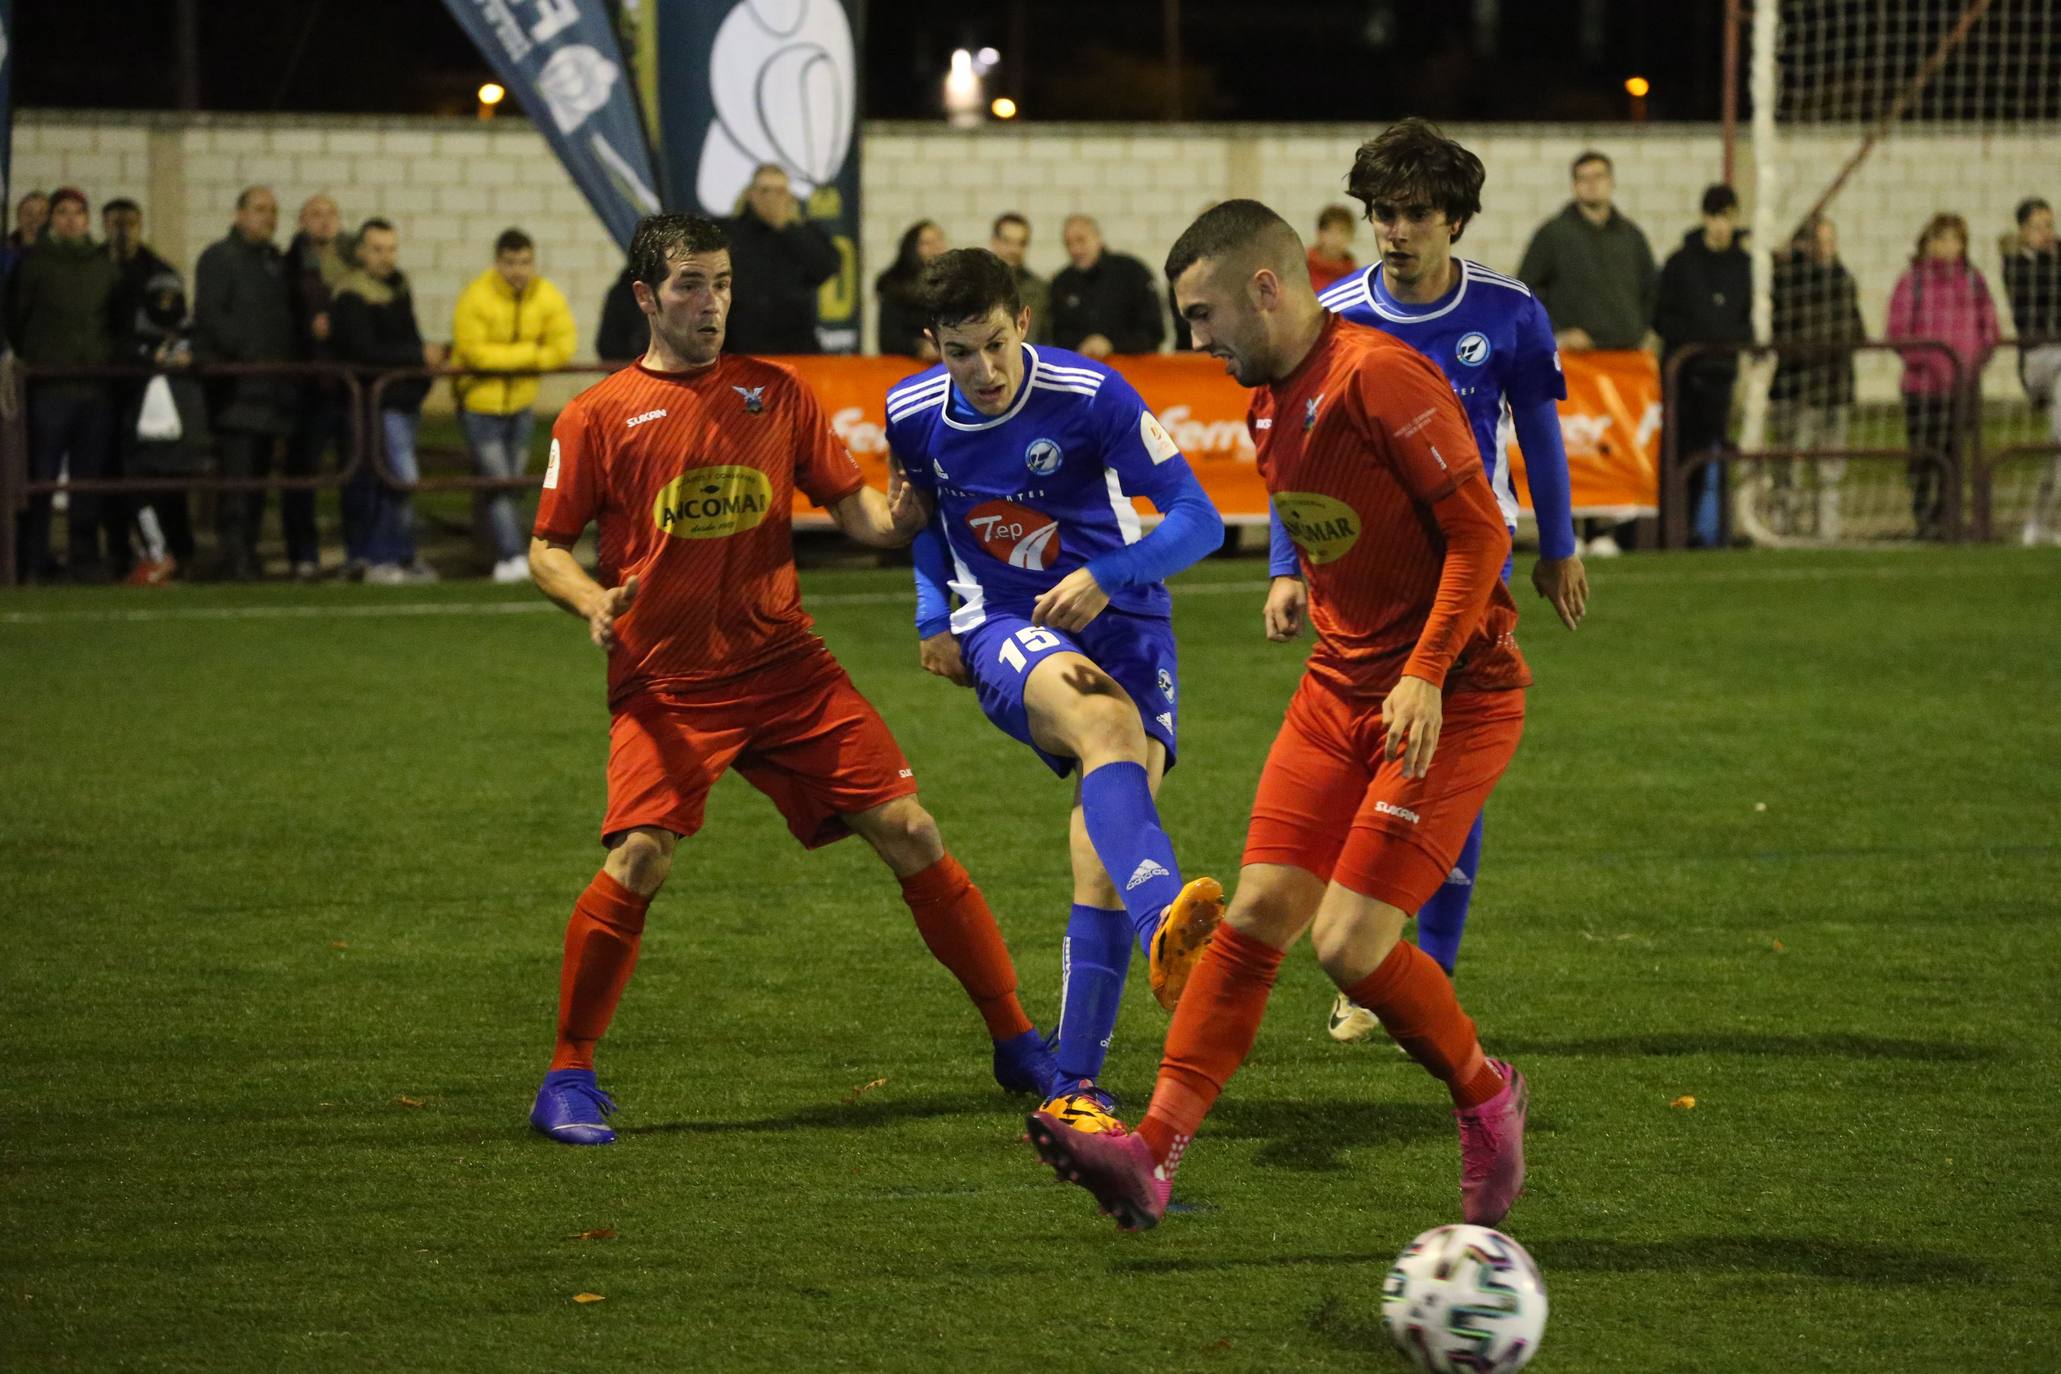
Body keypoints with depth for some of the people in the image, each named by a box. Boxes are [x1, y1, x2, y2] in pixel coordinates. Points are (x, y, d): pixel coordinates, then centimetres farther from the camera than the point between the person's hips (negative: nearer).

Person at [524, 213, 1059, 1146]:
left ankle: (1015, 1042, 9)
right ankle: (568, 1078, -5)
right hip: (665, 686, -3)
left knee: (909, 832, -3)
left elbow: (851, 506, 10)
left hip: (786, 666, 3)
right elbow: (548, 549, 6)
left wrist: (897, 516, -13)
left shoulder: (775, 394, 11)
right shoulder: (598, 417, 3)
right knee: (639, 859, -21)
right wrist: (593, 602, -15)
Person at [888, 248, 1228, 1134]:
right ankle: (1163, 921, -64)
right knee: (1108, 725, -36)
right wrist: (933, 616, 9)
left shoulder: (1091, 396, -12)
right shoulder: (912, 414, 0)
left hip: (1121, 621, 0)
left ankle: (1075, 1086, -7)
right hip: (1006, 630, 0)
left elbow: (1198, 519, -12)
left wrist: (1105, 577, -27)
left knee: (1104, 842, -16)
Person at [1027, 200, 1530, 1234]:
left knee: (1351, 945, -13)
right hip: (1339, 686, 8)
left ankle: (1486, 1099, 12)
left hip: (1452, 700, -8)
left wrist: (1426, 673, -24)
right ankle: (1156, 1151, -5)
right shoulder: (1269, 400, 11)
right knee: (1255, 916, -1)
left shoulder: (1379, 378, -18)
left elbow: (1479, 531, -19)